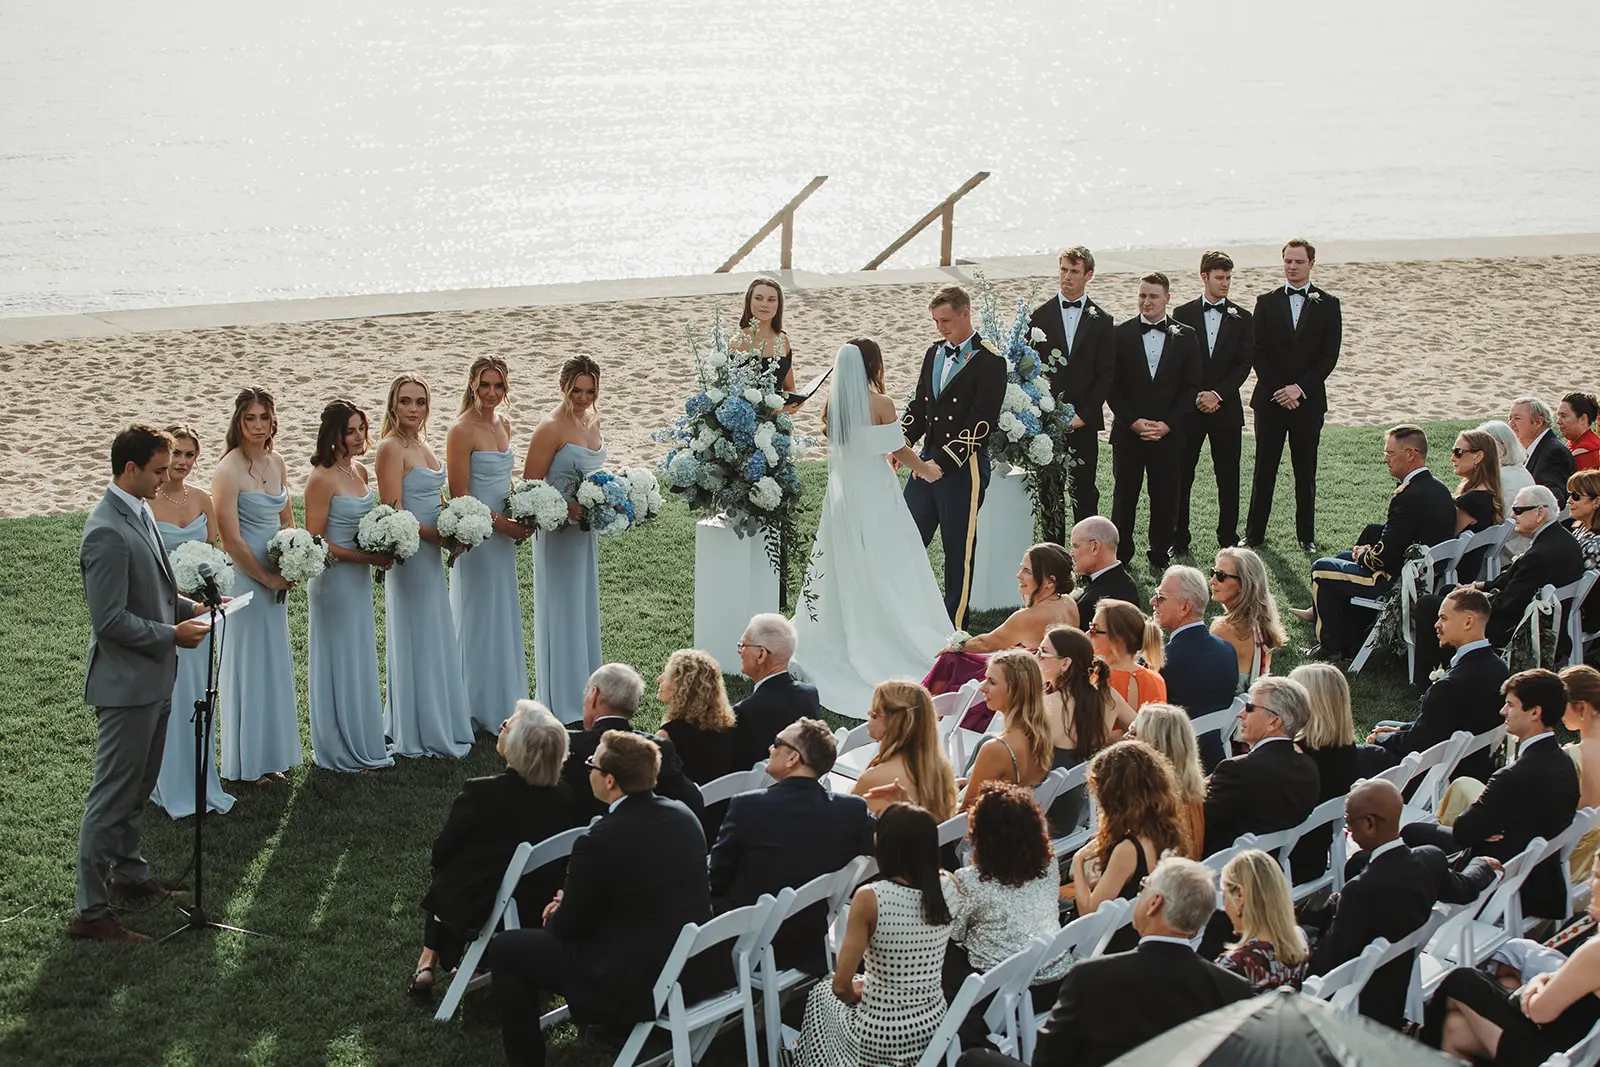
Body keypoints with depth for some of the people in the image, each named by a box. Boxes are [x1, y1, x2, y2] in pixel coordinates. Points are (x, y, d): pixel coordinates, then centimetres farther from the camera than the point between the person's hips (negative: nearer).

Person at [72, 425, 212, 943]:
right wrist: (172, 634, -18)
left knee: (138, 788, 23)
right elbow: (110, 620, -25)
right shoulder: (107, 532, -23)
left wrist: (191, 607, 6)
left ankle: (127, 872, 39)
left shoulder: (139, 514, 8)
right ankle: (89, 911, 4)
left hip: (153, 680, 10)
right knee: (111, 798, -3)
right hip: (126, 682, -10)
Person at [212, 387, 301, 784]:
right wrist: (267, 577, -11)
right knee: (248, 662, -1)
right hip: (244, 575, -7)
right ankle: (248, 763, 8)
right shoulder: (229, 471, -16)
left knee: (274, 660, 13)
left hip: (274, 576, 8)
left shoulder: (276, 463, 7)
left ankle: (270, 755, 24)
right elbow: (231, 539, -17)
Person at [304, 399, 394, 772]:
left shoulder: (360, 471, 6)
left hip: (359, 577, 8)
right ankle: (343, 751, 12)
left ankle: (363, 739, 27)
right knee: (338, 662, 2)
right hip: (333, 578, -8)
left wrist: (382, 550, 1)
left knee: (361, 660, 16)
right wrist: (366, 556, -20)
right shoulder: (323, 479, -18)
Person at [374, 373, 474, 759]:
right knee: (414, 638, -1)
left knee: (436, 637, 15)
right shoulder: (391, 447, -14)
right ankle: (416, 733, 8)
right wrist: (438, 535, -20)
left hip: (431, 552, 9)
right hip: (409, 552, -9)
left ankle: (439, 724, 25)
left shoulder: (422, 444, 11)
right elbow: (394, 511, -19)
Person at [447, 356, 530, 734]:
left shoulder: (503, 424, 8)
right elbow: (460, 494, -17)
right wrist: (500, 522, -18)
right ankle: (483, 709, 9)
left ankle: (505, 703, 24)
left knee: (504, 615, 14)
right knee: (480, 617, 0)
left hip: (503, 531, 8)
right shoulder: (462, 431, -16)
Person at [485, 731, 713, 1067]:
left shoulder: (599, 842, -24)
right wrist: (570, 905, 15)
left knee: (503, 949, 8)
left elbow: (567, 928, -10)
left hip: (638, 985, -8)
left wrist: (556, 914, 13)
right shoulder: (683, 816, -2)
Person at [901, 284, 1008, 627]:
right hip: (928, 458, 7)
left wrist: (943, 463, -18)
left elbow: (981, 422, -16)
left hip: (963, 468, -7)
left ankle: (955, 625, 12)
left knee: (959, 550, 3)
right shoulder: (934, 354, 13)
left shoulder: (989, 361, -10)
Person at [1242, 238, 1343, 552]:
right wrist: (1279, 390, -10)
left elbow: (1330, 355, -3)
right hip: (1270, 399, 1)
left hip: (1309, 400, -1)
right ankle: (1254, 534, 11)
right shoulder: (1267, 302, 5)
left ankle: (1306, 536, 14)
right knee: (1264, 469, 4)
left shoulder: (1327, 304, 3)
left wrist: (1300, 388, -12)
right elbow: (1258, 352, 1)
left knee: (1306, 471, 6)